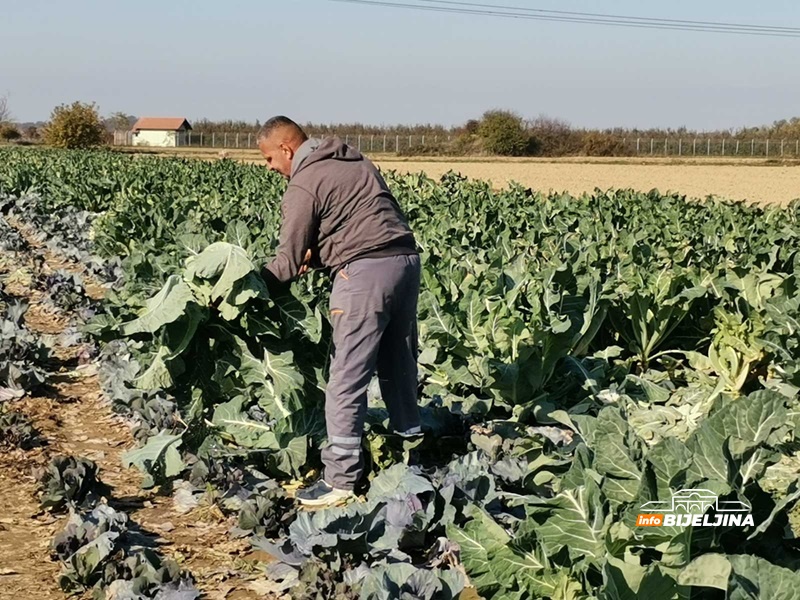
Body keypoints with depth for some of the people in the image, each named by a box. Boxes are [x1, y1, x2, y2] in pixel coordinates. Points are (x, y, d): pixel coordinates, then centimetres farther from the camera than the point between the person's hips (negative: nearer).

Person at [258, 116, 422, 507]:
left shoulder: (304, 185, -3)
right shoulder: (354, 161, 21)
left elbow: (288, 263, -1)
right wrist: (318, 255, 9)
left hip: (366, 271, -9)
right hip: (406, 259, 9)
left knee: (347, 379, -5)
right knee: (400, 367, 17)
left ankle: (340, 478, -2)